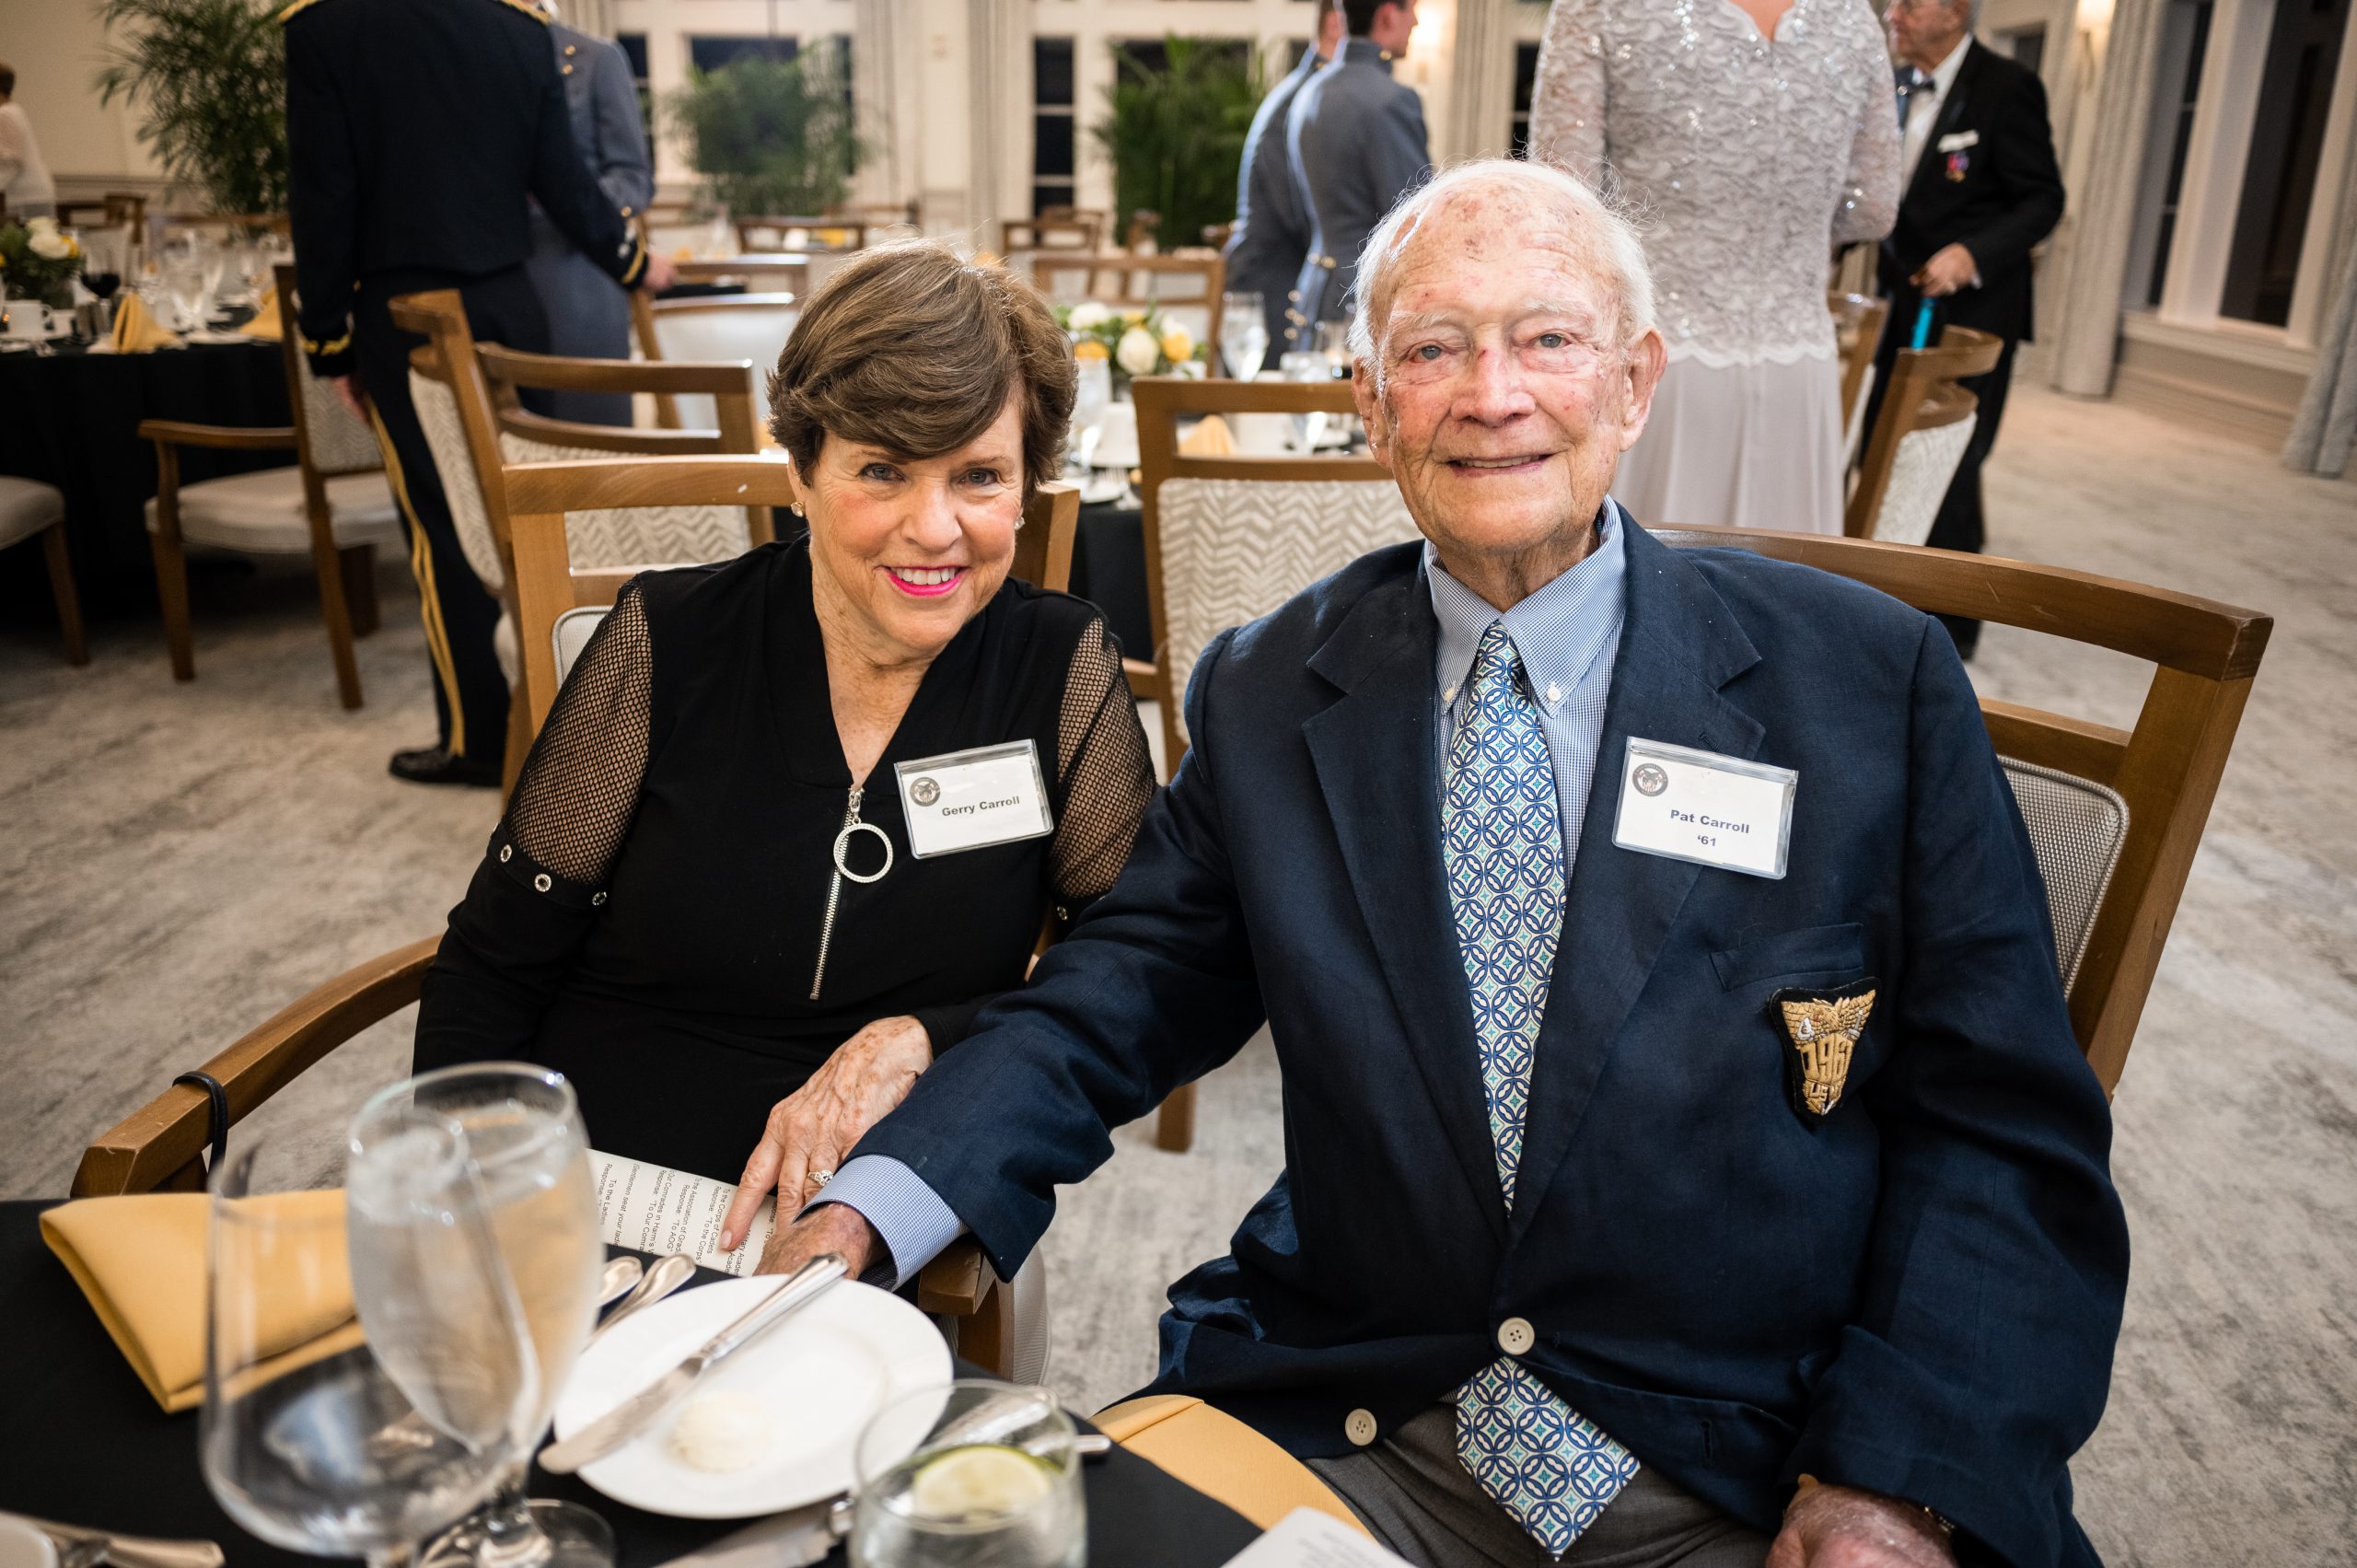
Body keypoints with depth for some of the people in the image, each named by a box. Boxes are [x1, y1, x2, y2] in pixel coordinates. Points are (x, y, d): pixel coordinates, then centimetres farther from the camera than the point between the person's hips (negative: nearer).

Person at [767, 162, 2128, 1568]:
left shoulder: (1874, 683, -4)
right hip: (1347, 1436, 0)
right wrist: (872, 1209, -14)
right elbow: (1127, 993, 2)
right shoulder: (1263, 695, 2)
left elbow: (2004, 1125, -3)